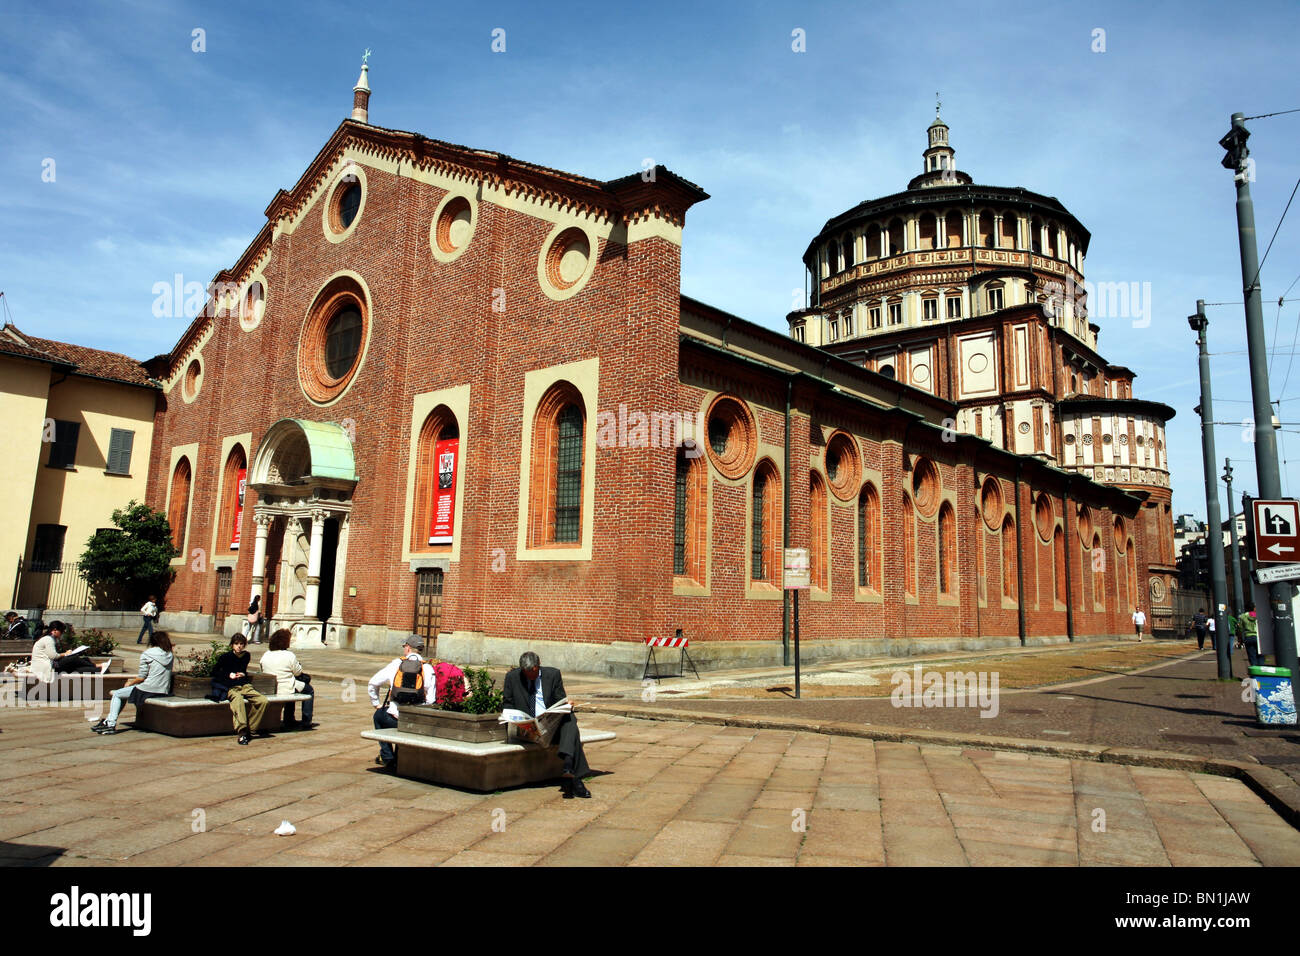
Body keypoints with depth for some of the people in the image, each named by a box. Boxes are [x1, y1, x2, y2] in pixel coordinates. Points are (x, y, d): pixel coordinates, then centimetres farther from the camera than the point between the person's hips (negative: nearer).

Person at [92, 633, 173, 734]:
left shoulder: (147, 654, -7)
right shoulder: (170, 655, 9)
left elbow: (142, 677, -9)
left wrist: (130, 683, 10)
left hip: (148, 690, -7)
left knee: (116, 694, 16)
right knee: (123, 694, 28)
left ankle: (111, 723, 9)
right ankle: (109, 721, 29)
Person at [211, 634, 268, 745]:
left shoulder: (246, 655, 16)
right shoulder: (225, 657, 4)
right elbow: (214, 672, 8)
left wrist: (243, 674, 8)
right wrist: (228, 675, -6)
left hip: (244, 686, 5)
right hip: (230, 688, -4)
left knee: (263, 700, -22)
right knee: (238, 700, -41)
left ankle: (250, 729, -11)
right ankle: (242, 733, -42)